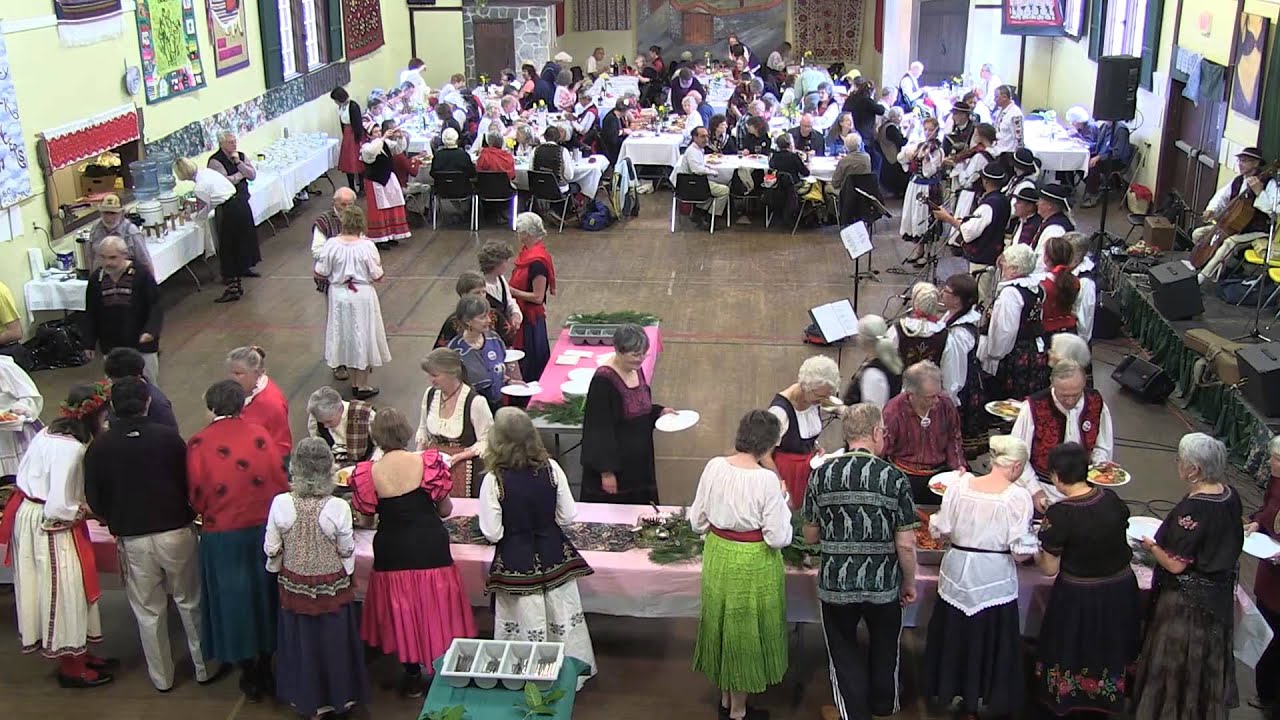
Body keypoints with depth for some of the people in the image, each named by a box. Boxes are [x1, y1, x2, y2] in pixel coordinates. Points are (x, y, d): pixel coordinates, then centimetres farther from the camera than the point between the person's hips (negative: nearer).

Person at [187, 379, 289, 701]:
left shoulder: (198, 444, -11)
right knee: (264, 595, 19)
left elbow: (195, 496, -6)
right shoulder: (259, 435, -6)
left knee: (234, 601, 13)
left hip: (221, 536, -2)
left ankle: (251, 677, 24)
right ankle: (266, 669, 31)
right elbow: (280, 482, -2)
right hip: (263, 530, 2)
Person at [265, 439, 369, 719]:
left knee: (302, 643, 20)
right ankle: (340, 697, 37)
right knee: (333, 642, 19)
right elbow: (347, 551, -10)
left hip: (295, 586, 1)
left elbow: (271, 549, -7)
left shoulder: (281, 504, -17)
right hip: (332, 588, -1)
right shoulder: (338, 507, -22)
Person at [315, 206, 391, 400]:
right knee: (363, 337, 11)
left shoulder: (331, 245, -13)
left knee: (347, 336, 18)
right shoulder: (367, 246, -18)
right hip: (362, 296, -2)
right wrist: (377, 263, 7)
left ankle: (355, 383, 29)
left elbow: (320, 273, -7)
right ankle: (362, 387, 19)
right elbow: (377, 276, -13)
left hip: (339, 296, 2)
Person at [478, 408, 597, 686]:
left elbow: (492, 533, -14)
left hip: (516, 562, -3)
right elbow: (567, 516, -3)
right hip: (554, 556, 3)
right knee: (562, 621, 17)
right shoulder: (551, 468, -11)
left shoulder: (494, 480, -19)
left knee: (527, 630, 12)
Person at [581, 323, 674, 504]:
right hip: (615, 463, -8)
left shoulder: (636, 370, 2)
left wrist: (659, 411, 3)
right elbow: (600, 430, -20)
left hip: (638, 461, 8)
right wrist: (606, 471, -19)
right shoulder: (603, 380, -22)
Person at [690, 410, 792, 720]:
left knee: (723, 624, 23)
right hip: (752, 564, -5)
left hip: (718, 557, 5)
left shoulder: (714, 467, -9)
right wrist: (782, 502, -5)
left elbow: (697, 522, 0)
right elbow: (778, 538, -19)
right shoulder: (766, 479, -24)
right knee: (745, 631, 13)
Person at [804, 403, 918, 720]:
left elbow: (810, 536, 0)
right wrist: (910, 582, 4)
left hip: (836, 584, 0)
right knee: (885, 649, 27)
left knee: (844, 653, 20)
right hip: (883, 585, 1)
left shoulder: (821, 474, -7)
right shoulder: (894, 478, -13)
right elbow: (906, 545, -12)